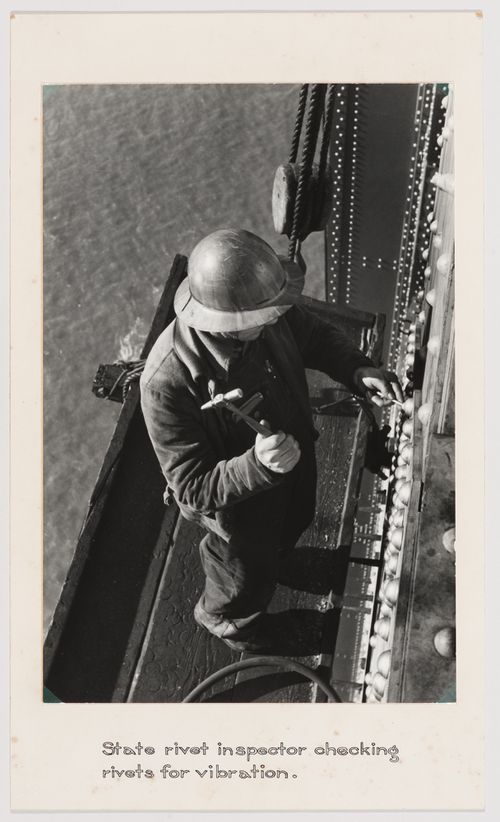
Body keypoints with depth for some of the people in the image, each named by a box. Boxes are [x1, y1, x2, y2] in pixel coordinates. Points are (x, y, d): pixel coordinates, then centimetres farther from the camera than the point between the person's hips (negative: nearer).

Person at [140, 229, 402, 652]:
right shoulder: (167, 382, -42)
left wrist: (358, 370, -23)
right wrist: (257, 465, -50)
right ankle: (223, 616, 64)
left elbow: (318, 337, -3)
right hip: (238, 504, -5)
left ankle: (272, 557, 75)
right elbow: (192, 488, -33)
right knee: (249, 578, 26)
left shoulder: (272, 316, -26)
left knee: (292, 525, 37)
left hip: (296, 459, 5)